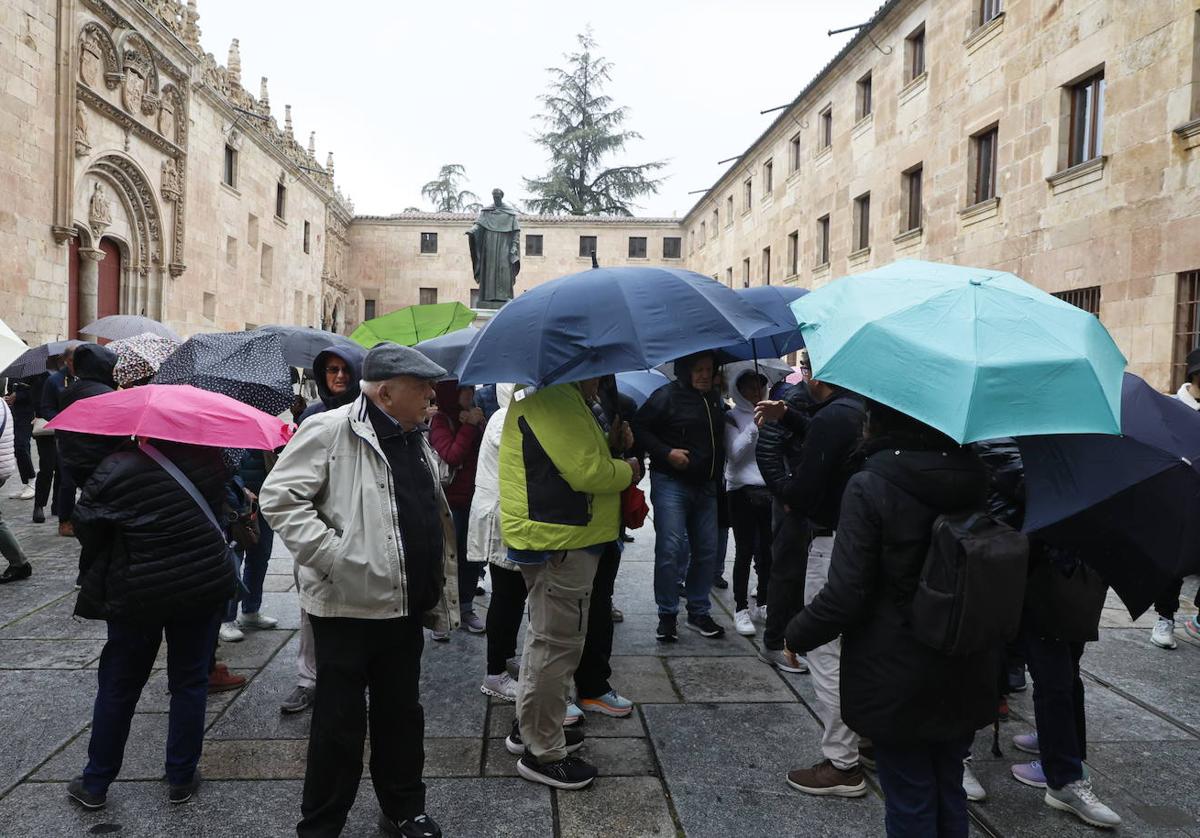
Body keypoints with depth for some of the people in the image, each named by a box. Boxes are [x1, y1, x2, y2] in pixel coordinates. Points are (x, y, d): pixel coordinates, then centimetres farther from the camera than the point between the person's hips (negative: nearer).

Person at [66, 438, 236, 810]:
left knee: (118, 687, 14)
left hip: (138, 594, -1)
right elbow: (223, 504, 9)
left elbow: (86, 528, -5)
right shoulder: (207, 458, -7)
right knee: (190, 681, 12)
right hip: (203, 586, 2)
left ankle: (95, 784, 26)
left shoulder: (116, 469, -15)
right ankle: (182, 778, 20)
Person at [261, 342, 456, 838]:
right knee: (341, 722, 6)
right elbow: (280, 498, -17)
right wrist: (334, 557, -22)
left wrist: (440, 590, 19)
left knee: (402, 714, 17)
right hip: (349, 604, -7)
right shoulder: (329, 431, -13)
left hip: (405, 607, 7)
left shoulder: (415, 440, 13)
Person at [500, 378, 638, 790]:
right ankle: (543, 752, 12)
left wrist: (613, 464, 7)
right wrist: (629, 471, -7)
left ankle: (528, 728, 37)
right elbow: (586, 471, -24)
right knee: (557, 644, -1)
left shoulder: (541, 396, 15)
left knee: (546, 637, 22)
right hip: (560, 542, -12)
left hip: (547, 535, 12)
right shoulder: (556, 399, -20)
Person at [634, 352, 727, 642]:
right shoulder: (666, 396, -8)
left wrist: (718, 474, 18)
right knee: (670, 550, -9)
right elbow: (639, 427, -11)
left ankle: (699, 612, 21)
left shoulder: (714, 400, 13)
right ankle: (667, 615, 4)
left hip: (705, 486, 7)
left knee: (707, 550, 8)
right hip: (671, 484, -7)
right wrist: (666, 453, -19)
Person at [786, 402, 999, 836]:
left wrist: (796, 633, -4)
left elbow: (846, 595, -20)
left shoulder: (870, 487, -18)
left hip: (898, 682, -5)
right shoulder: (973, 479, -2)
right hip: (965, 675, 6)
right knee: (949, 794, 22)